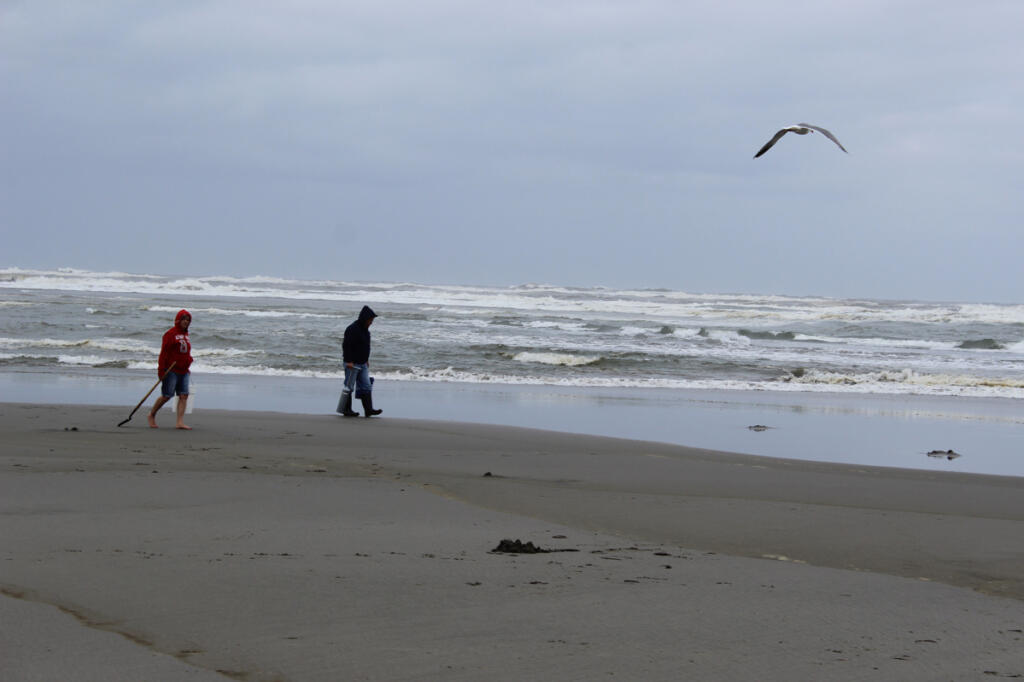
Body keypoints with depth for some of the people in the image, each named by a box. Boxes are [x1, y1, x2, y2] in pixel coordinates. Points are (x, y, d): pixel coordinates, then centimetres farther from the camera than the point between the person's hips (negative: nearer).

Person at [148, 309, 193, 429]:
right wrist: (161, 369, -16)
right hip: (171, 370, -7)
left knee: (184, 396, -3)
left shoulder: (185, 334, 15)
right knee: (166, 396, -3)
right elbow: (164, 352, -12)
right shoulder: (170, 334, -8)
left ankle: (180, 422, -6)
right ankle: (152, 415, 18)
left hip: (183, 370, 7)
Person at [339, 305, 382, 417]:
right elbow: (346, 345, -21)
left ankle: (368, 409, 5)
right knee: (349, 387, -2)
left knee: (366, 386, 5)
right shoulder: (352, 329, -18)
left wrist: (366, 360, 22)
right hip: (352, 364, -9)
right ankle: (346, 410, 5)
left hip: (362, 364, 9)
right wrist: (349, 361, -24)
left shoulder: (365, 329, 11)